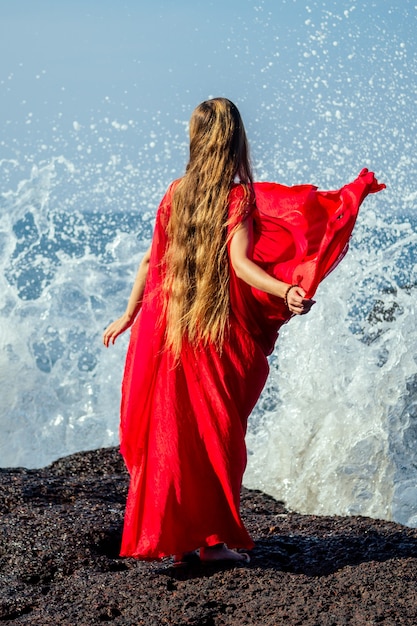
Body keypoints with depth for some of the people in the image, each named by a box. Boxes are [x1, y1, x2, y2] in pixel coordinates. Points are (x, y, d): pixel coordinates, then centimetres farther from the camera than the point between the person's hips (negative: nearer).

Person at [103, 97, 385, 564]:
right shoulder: (241, 197, -9)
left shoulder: (176, 193, 5)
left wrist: (129, 316, 17)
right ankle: (213, 537, 10)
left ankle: (169, 534, 15)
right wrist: (287, 291, -35)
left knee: (168, 430, 10)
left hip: (168, 327, 4)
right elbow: (240, 263, -22)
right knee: (216, 431, 7)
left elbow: (152, 259, 8)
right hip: (220, 333, -4)